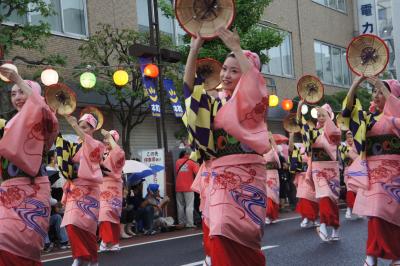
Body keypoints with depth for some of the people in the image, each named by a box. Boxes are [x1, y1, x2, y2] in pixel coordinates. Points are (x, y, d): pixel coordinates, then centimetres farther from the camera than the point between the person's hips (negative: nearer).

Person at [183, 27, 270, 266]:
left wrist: (236, 49, -20)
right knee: (217, 239, 7)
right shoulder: (216, 101, 13)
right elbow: (190, 85, -1)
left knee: (230, 238, -13)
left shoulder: (252, 101, 1)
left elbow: (255, 80, -21)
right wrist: (195, 49, -11)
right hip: (217, 176, 5)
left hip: (242, 175, -5)